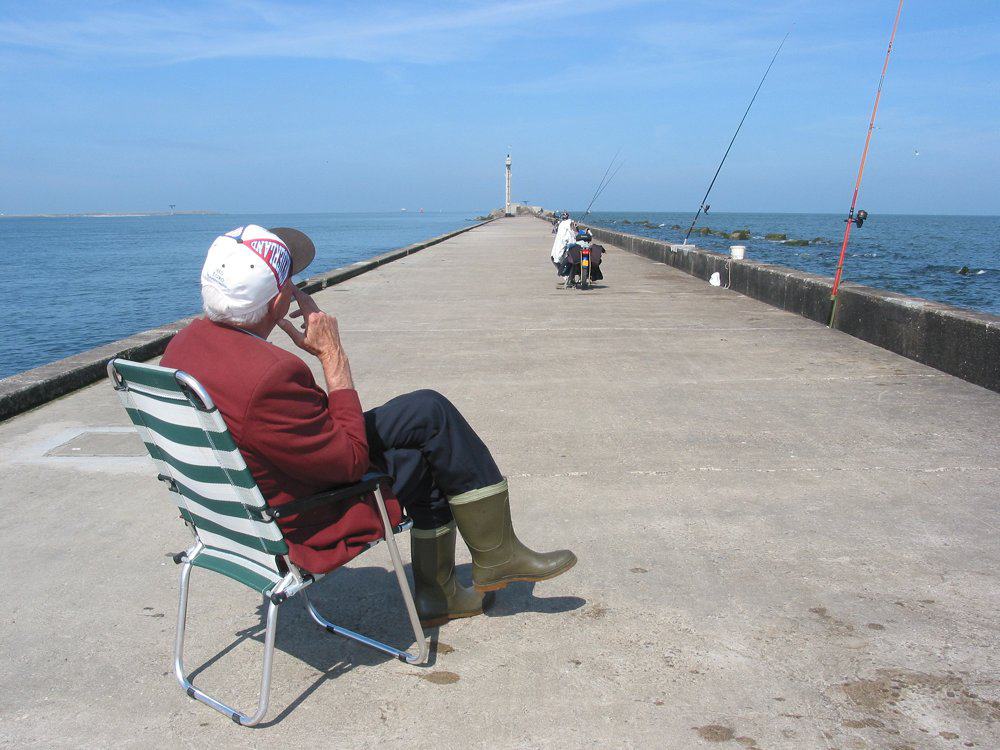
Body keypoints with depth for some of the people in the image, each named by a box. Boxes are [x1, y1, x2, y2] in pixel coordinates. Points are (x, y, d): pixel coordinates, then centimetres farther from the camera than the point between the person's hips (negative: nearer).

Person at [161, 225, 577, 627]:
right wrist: (332, 354, -18)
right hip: (292, 529, -9)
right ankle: (496, 556, 13)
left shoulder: (183, 344, -6)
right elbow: (351, 459, -22)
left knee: (424, 448, 17)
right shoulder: (270, 375, -36)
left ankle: (436, 592, 28)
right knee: (431, 416, -3)